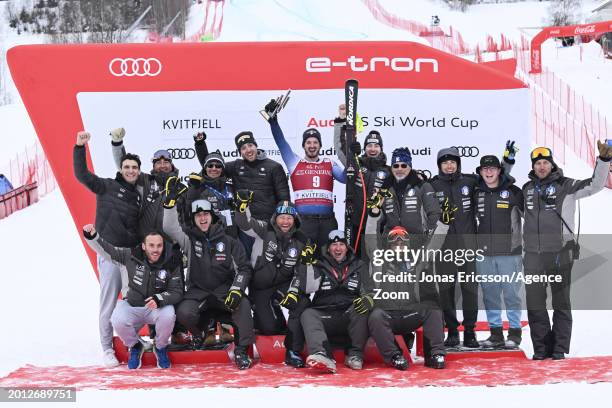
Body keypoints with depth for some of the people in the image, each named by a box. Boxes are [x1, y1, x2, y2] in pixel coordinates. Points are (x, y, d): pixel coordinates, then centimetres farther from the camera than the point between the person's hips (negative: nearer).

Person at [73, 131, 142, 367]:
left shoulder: (138, 196, 17)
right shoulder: (108, 186, 2)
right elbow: (82, 175, -10)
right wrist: (79, 147, -19)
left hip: (133, 254, 5)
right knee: (109, 303, -2)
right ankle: (107, 348, 7)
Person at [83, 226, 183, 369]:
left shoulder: (171, 264, -11)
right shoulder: (132, 256, -10)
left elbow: (177, 292, -10)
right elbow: (107, 250, -5)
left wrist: (158, 299, -29)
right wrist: (92, 236, -23)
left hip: (158, 306, -1)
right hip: (131, 305, 1)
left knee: (168, 316, -34)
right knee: (118, 321, -30)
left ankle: (160, 348, 1)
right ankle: (135, 347, 6)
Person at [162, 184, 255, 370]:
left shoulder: (229, 242, 4)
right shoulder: (190, 240, 5)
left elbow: (244, 269, 2)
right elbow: (170, 228, -12)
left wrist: (236, 290, -15)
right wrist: (171, 201, -23)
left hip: (224, 290, 0)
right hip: (198, 292, 1)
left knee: (243, 304, -31)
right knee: (184, 312, -29)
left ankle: (241, 350, -17)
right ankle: (197, 333, 8)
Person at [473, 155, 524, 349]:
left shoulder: (513, 192, -1)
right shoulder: (475, 193, 8)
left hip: (509, 252, -3)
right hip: (483, 253, 4)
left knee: (511, 293, 0)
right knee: (490, 294, 8)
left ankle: (514, 333, 10)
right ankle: (495, 332, 17)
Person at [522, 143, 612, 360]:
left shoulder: (567, 186, 0)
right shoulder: (527, 188, 12)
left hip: (560, 254, -4)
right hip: (533, 255, 4)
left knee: (561, 303, 4)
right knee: (534, 304, 4)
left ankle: (559, 348, 11)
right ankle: (541, 348, 13)